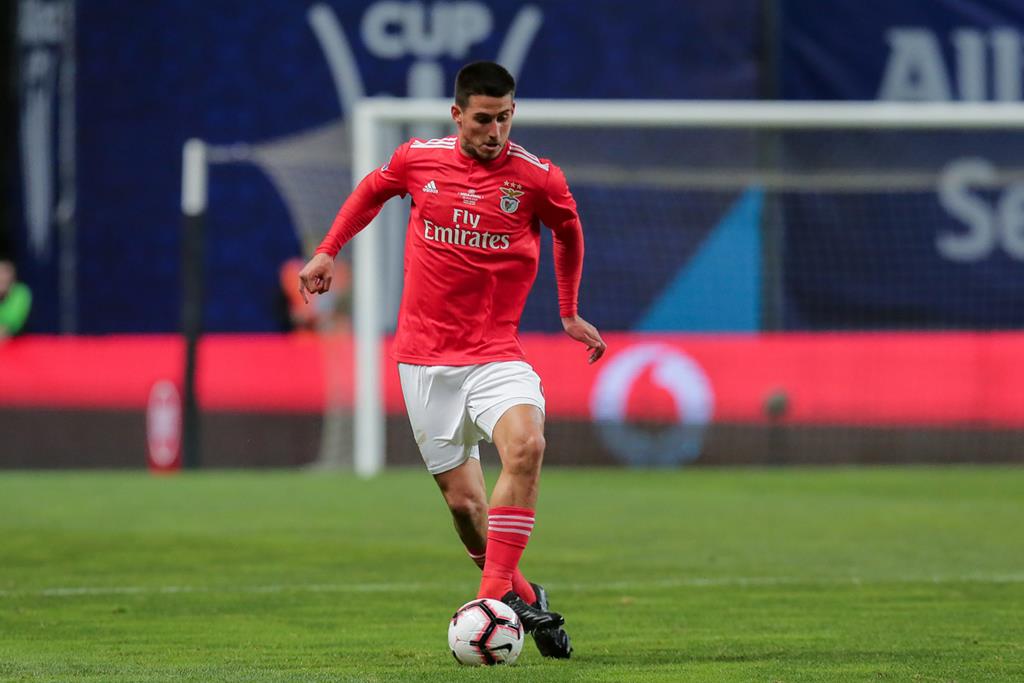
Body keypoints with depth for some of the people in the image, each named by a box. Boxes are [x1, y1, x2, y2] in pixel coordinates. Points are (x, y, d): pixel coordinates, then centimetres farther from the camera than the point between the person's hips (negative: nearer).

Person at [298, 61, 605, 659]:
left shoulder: (538, 179, -5)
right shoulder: (418, 160, -1)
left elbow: (568, 231, 16)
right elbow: (373, 190, 23)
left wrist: (569, 312, 23)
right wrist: (328, 250, 20)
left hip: (496, 353, -2)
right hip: (426, 358, 2)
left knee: (526, 444, -30)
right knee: (464, 501, 1)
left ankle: (497, 594, -25)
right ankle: (524, 597, 24)